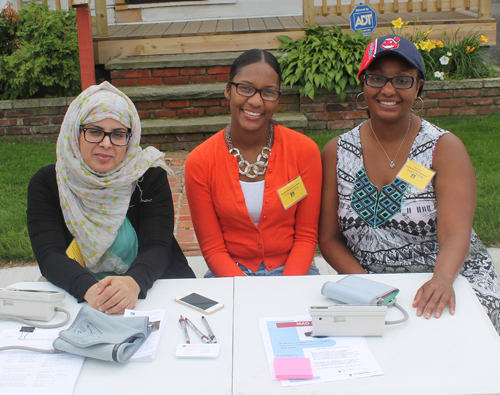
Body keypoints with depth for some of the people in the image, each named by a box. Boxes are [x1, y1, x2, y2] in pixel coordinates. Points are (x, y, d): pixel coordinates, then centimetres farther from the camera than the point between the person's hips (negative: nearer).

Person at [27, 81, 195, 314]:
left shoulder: (150, 176, -3)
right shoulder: (46, 183, -1)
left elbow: (156, 249, -13)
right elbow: (49, 256, -13)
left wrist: (133, 283, -36)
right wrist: (88, 289, -34)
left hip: (150, 291, -2)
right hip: (76, 299, 2)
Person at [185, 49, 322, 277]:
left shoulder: (305, 150, -5)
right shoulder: (199, 162, -7)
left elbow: (306, 236, -1)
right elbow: (212, 249, -3)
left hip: (292, 269, 0)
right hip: (230, 272, 0)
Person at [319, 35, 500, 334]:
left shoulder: (445, 149, -5)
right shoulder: (337, 153, 2)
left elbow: (456, 233, -18)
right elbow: (329, 237, 2)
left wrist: (442, 281, -39)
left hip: (449, 278, -1)